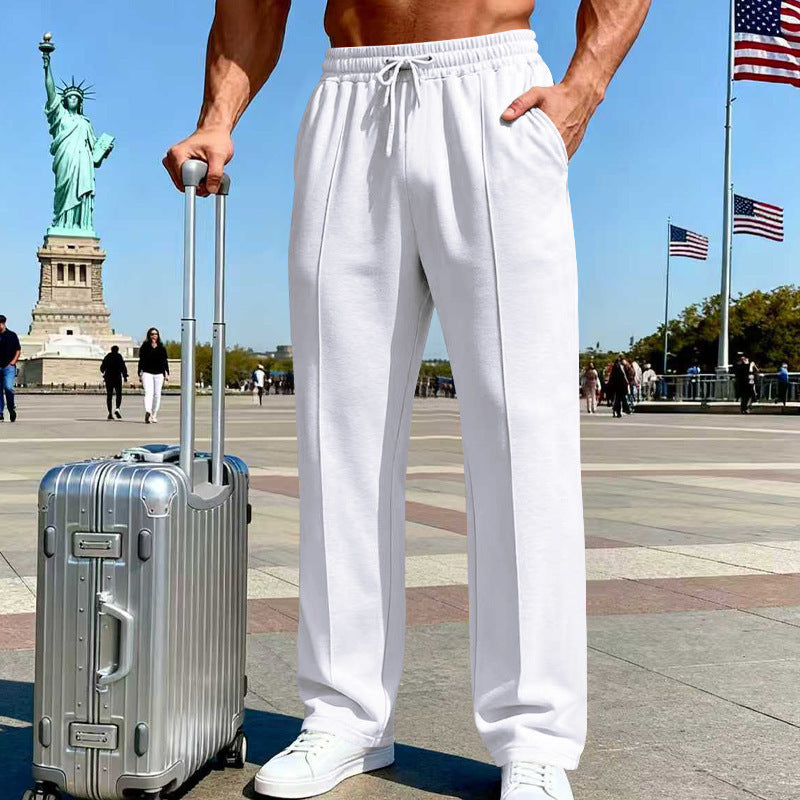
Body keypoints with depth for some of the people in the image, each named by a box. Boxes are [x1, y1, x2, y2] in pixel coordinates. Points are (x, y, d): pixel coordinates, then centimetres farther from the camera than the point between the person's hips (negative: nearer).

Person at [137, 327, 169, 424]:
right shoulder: (145, 347, 3)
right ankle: (147, 412, -35)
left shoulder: (162, 348, 11)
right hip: (147, 373, -3)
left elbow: (165, 361, 13)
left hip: (159, 374, 3)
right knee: (148, 392, -18)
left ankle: (154, 415, 13)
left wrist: (167, 374, 7)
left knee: (157, 394, 4)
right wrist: (140, 373, -4)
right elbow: (141, 360, 1)